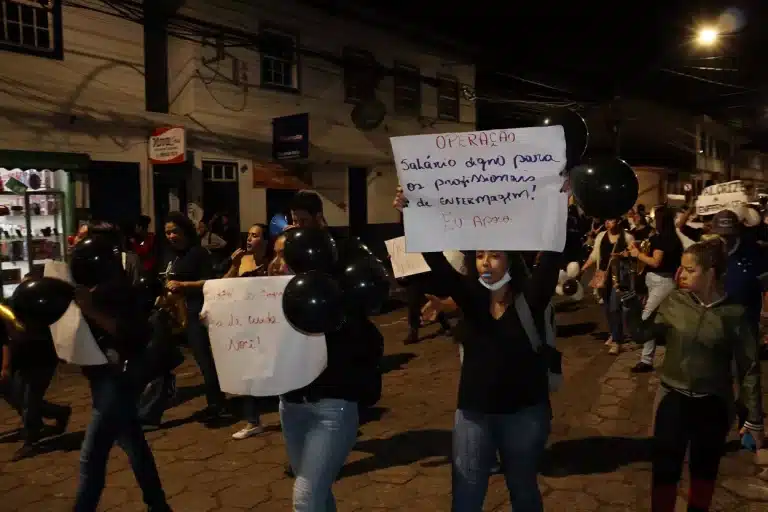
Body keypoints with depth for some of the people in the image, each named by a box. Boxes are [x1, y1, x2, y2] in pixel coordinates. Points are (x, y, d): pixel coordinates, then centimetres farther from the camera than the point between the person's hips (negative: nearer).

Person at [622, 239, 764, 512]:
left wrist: (755, 418, -3)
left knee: (704, 470, 19)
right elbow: (642, 332, -2)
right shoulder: (674, 302, -7)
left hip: (713, 405, -1)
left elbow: (749, 368, -6)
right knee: (664, 470, 5)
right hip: (673, 399, 1)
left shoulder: (734, 313, -12)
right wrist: (630, 299, -17)